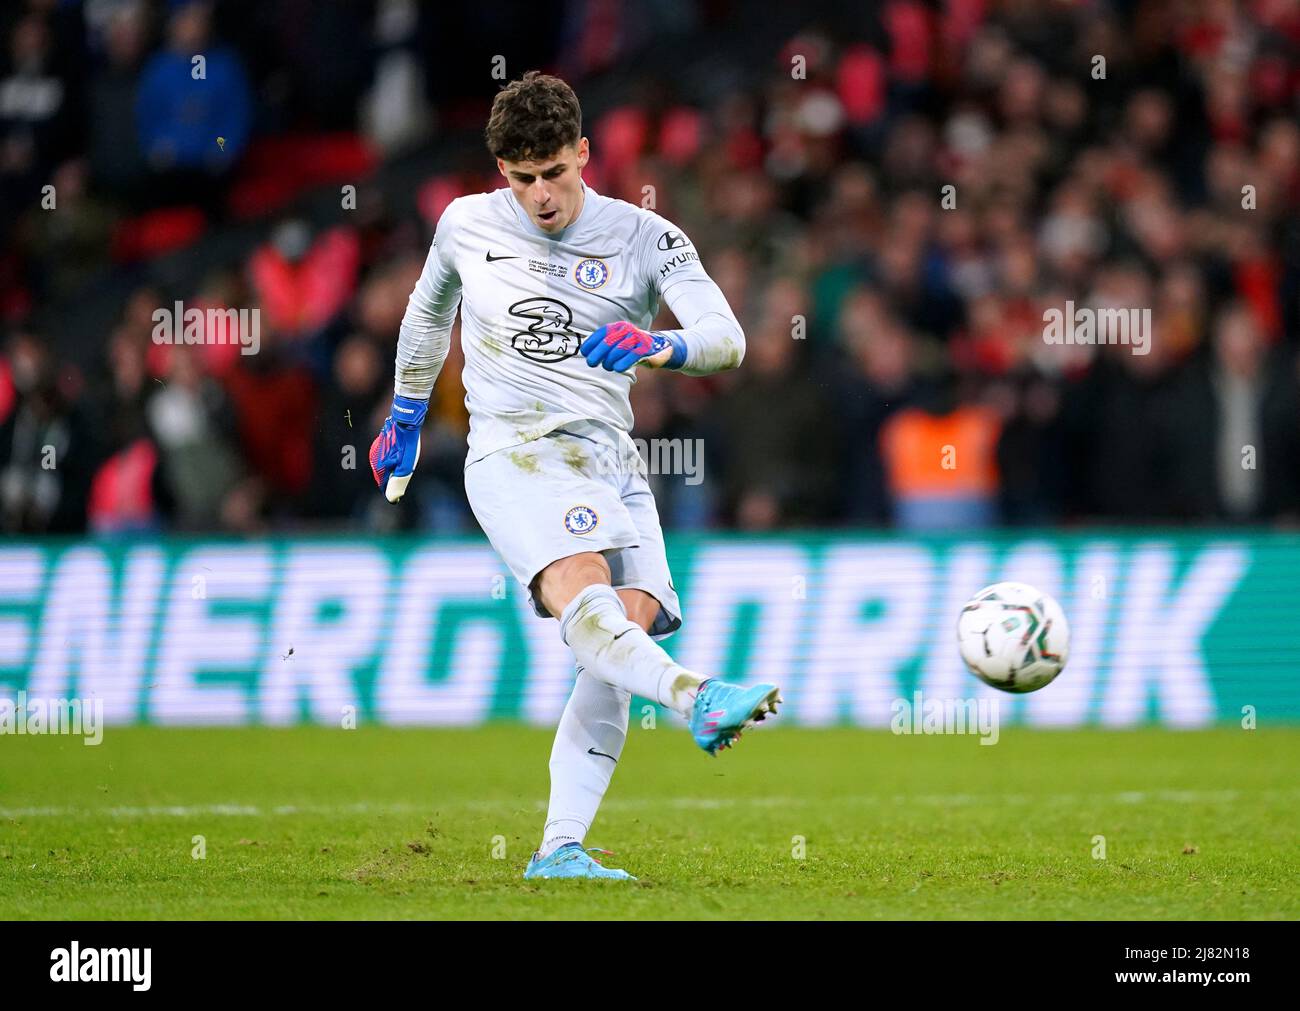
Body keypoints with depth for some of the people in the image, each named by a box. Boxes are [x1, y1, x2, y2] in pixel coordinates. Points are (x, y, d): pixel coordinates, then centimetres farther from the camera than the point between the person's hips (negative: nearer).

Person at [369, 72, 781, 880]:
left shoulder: (645, 239, 3)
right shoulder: (466, 226, 9)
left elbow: (727, 338, -10)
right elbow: (428, 311, 30)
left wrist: (660, 348, -31)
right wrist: (404, 422, 37)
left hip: (610, 457, 2)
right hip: (513, 452, -2)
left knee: (632, 623, -16)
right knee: (581, 596, -30)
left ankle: (560, 849, -16)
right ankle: (699, 701, -57)